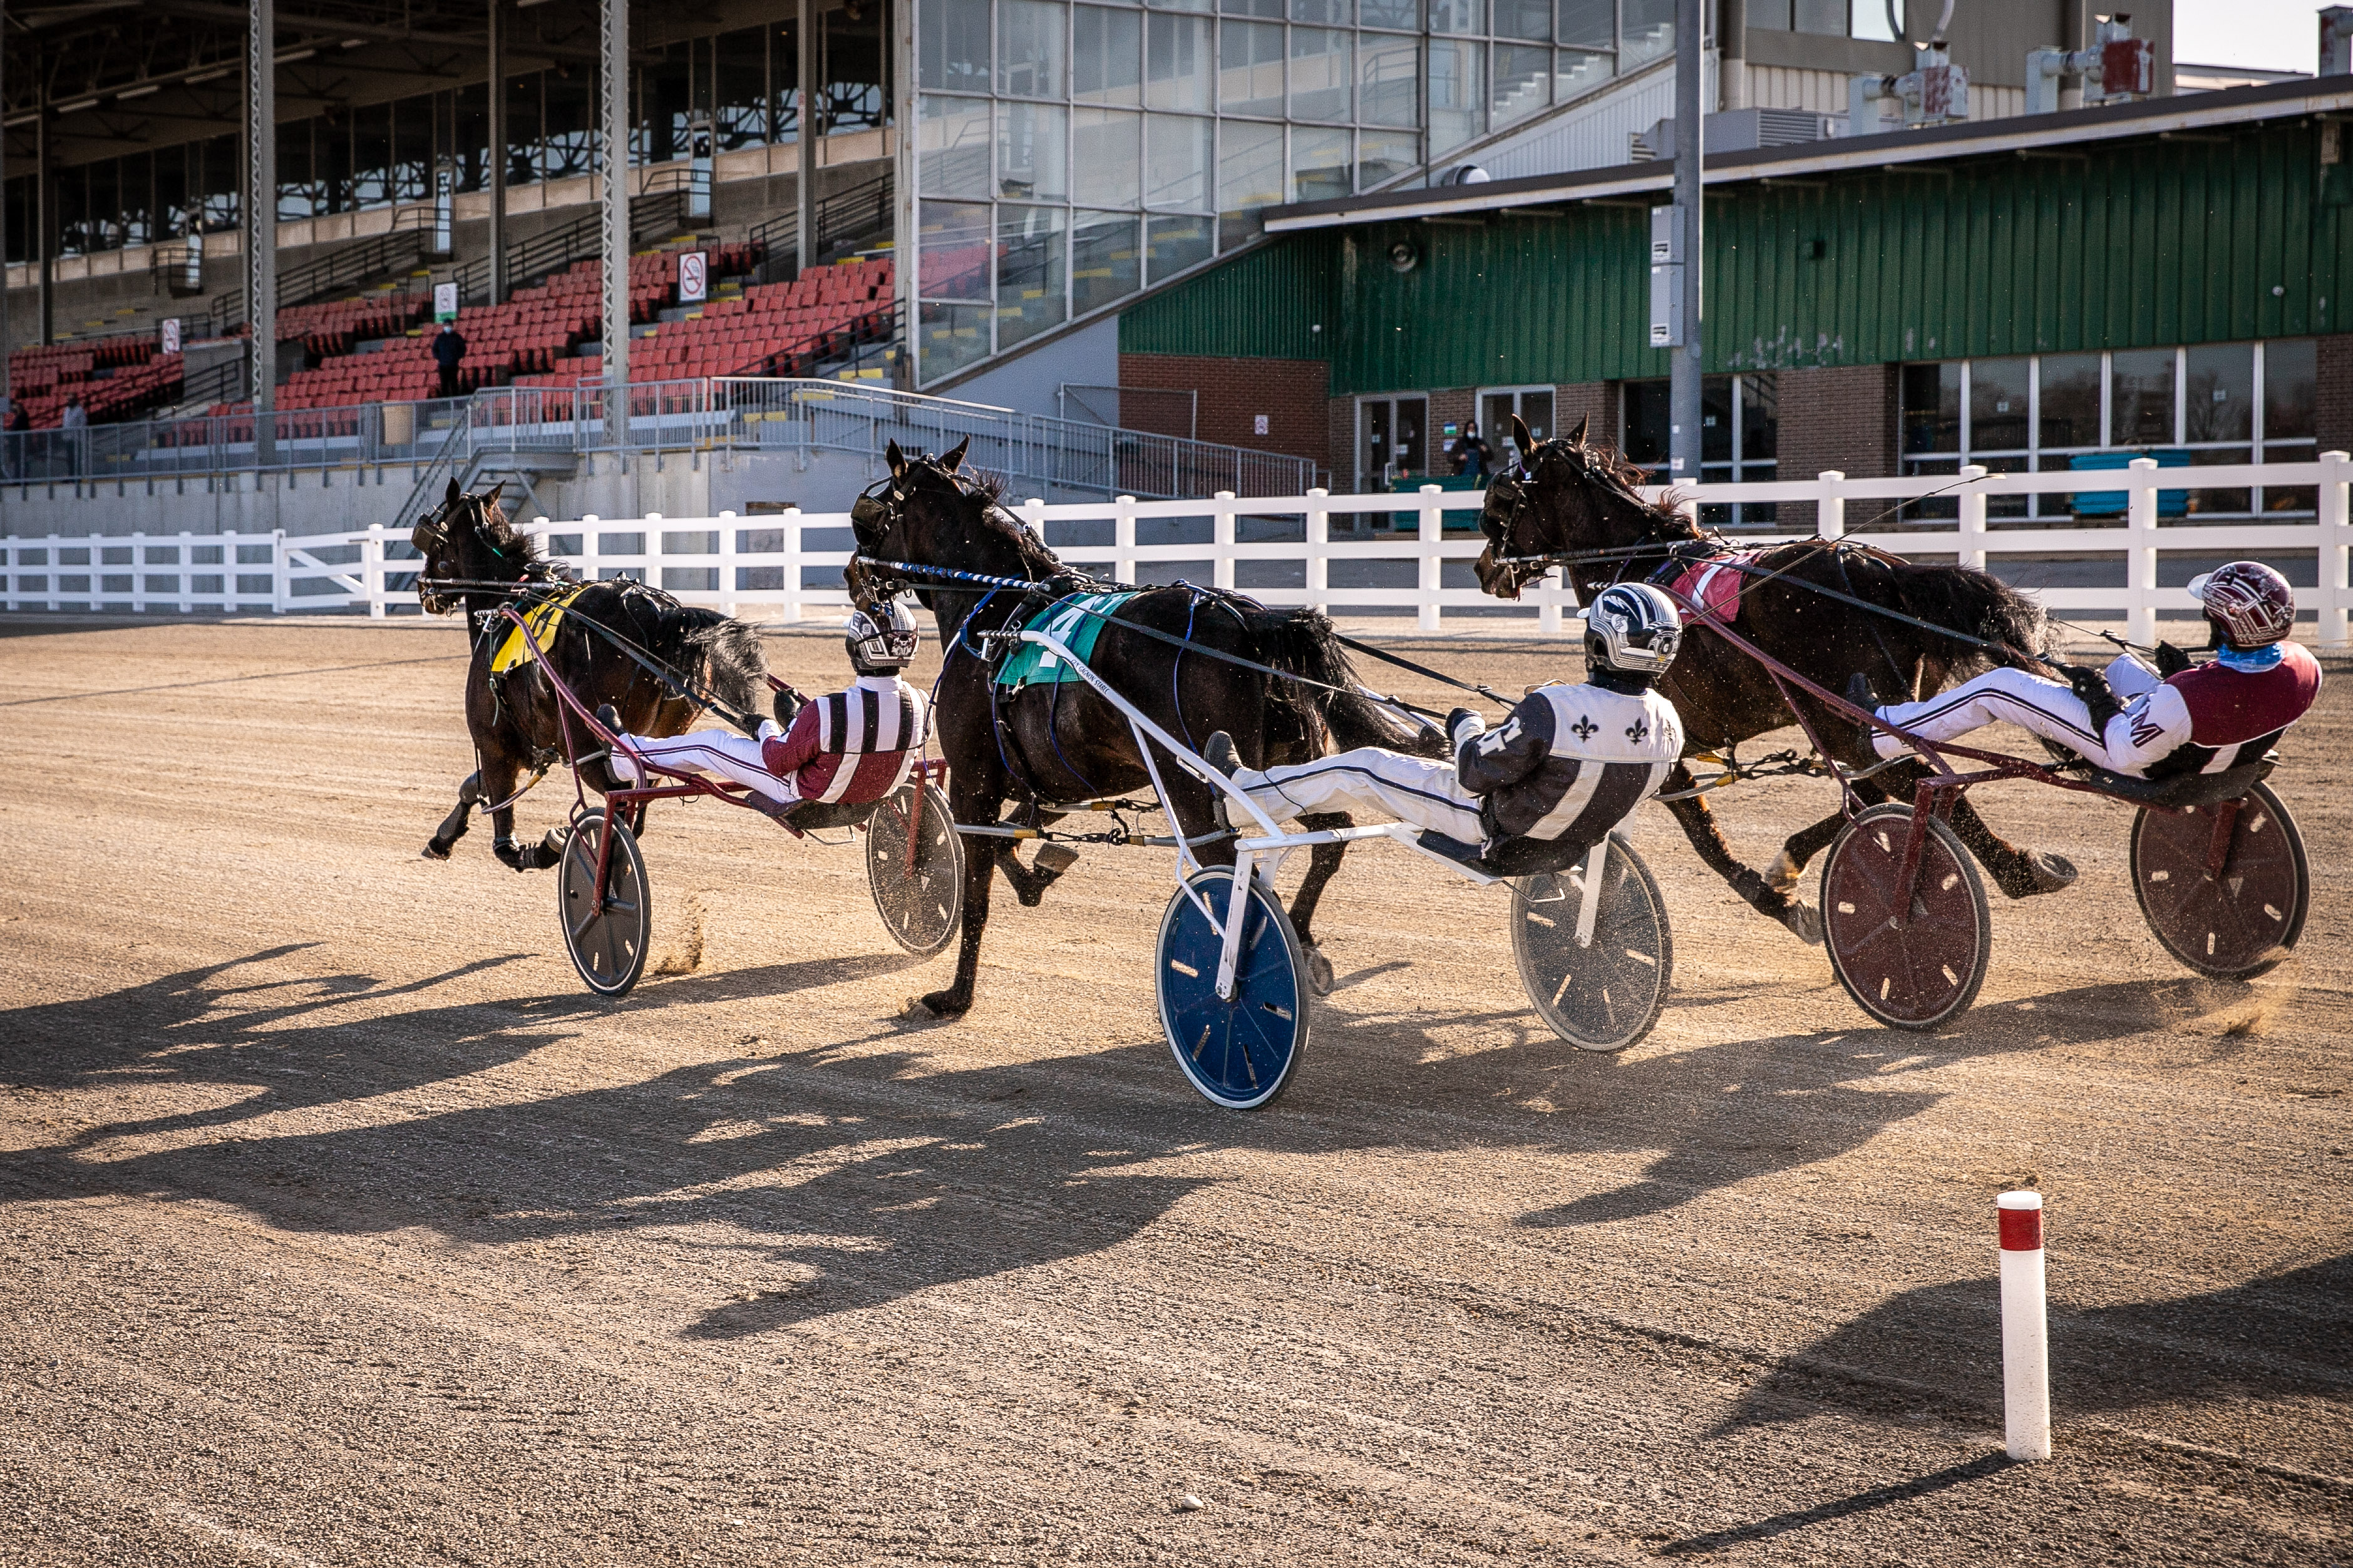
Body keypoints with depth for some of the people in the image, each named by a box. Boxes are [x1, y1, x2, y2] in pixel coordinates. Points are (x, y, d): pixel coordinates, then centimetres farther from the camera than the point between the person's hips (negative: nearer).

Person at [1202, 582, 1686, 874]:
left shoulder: (1554, 711, -35)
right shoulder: (1669, 724, -15)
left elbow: (1478, 772, -23)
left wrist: (1467, 727, 0)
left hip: (1498, 837, -7)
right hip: (1572, 844, 7)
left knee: (1361, 768, 7)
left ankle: (1246, 793, 26)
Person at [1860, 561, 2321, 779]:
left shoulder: (2188, 697, -42)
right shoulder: (2303, 668, -22)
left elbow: (2128, 753, -28)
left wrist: (2101, 702, -12)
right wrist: (2187, 673, 1)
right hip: (2213, 757, 7)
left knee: (1998, 686, 0)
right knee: (2124, 665, 34)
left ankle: (1883, 731, 15)